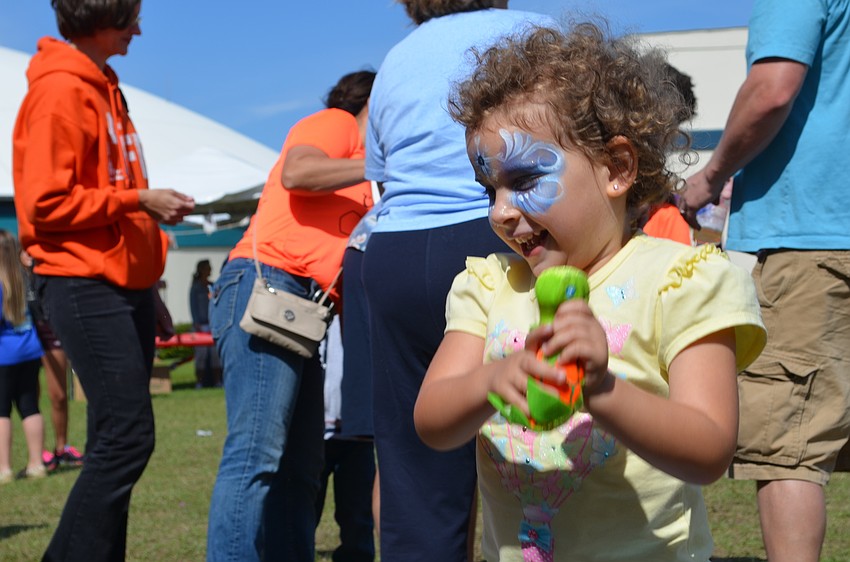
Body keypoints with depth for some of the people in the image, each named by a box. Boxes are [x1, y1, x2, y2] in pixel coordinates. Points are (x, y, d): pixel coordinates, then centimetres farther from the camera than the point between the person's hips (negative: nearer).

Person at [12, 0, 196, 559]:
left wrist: (148, 279, 16)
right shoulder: (61, 90, -10)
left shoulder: (102, 89, 18)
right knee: (127, 437, -12)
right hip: (85, 287, -9)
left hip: (125, 287, 9)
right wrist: (138, 200, -14)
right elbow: (45, 203, -17)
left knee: (119, 442, 8)